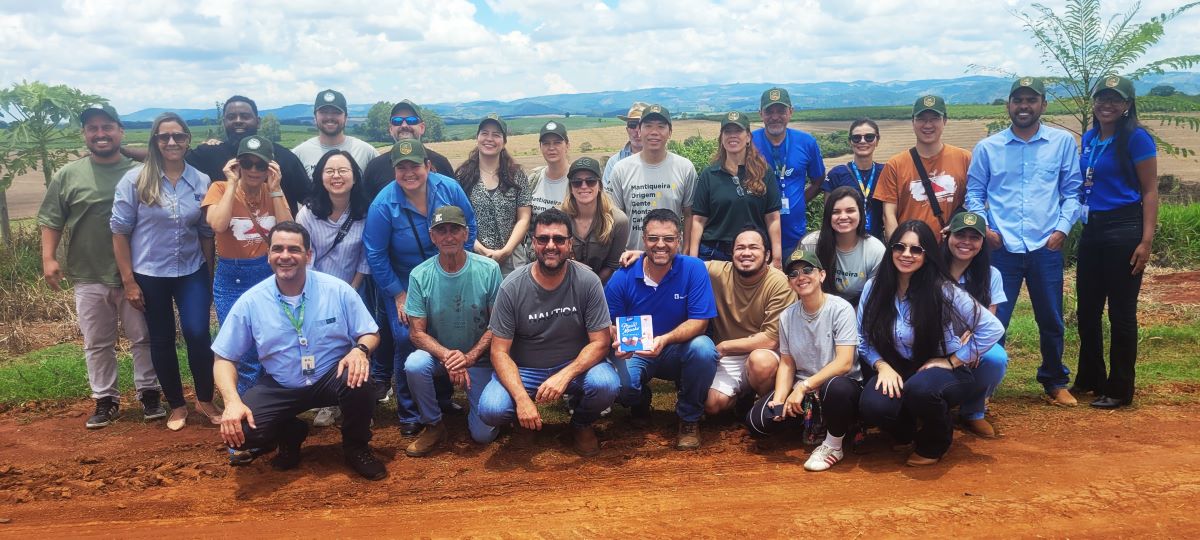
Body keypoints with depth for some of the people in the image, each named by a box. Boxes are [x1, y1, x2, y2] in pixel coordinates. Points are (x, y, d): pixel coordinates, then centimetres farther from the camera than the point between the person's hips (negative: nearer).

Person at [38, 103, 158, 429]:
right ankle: (106, 400, 22)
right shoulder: (68, 175, 2)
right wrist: (48, 258, -5)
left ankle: (149, 393, 21)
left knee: (143, 339, 8)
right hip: (88, 278, 1)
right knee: (97, 344, 10)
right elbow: (52, 221, 6)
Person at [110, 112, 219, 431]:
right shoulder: (135, 180, -8)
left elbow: (206, 233, 6)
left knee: (198, 334, -8)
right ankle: (176, 405, 25)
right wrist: (128, 280, -7)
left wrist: (209, 276, 7)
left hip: (192, 272, 1)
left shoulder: (201, 182, -1)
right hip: (150, 275, -1)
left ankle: (205, 400, 13)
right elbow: (120, 231, -5)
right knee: (162, 341, 8)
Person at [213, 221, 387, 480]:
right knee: (238, 430, -23)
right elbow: (224, 359, -3)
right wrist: (233, 401, -21)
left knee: (357, 379, -35)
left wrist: (360, 350, -30)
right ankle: (291, 434, 14)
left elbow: (370, 334, -4)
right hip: (281, 387, 1)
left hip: (332, 378, -1)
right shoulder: (250, 302, -9)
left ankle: (356, 447, -4)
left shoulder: (337, 289, -11)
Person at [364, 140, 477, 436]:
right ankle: (409, 413, 3)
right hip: (404, 286, -3)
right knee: (407, 340, -14)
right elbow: (376, 256, -14)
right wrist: (399, 296, -11)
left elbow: (469, 226, 1)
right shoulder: (383, 205, -21)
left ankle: (444, 401, 28)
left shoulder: (449, 188, -15)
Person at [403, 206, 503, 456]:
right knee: (414, 365, -34)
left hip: (479, 358, -1)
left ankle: (473, 400, 27)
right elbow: (418, 333, -11)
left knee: (483, 434, -9)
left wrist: (469, 356, -24)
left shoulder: (489, 269, -14)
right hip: (437, 354, 1)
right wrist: (447, 357, -29)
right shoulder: (419, 275, -12)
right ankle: (434, 425, -7)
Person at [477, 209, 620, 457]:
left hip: (575, 365, 0)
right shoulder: (512, 287, -13)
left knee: (606, 384, -31)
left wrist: (565, 375, -29)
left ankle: (582, 423, 6)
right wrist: (522, 398, -27)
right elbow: (500, 351, -12)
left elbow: (599, 342, -12)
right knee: (491, 410, -27)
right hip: (523, 371, 0)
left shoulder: (588, 282, -13)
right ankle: (526, 419, 12)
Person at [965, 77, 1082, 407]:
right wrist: (983, 228, -6)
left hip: (1046, 247, 1)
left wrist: (1063, 228, -5)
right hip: (1001, 248, -1)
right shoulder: (987, 148, 4)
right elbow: (974, 193, 7)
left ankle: (1055, 382, 32)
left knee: (1051, 321, 14)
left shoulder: (1063, 142, 5)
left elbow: (1072, 190, 7)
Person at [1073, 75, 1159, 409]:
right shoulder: (1089, 138, 10)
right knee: (1087, 310, 13)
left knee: (1121, 313, 1)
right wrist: (1081, 224, 13)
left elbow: (1150, 191, -10)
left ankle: (1119, 389, 12)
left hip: (1123, 231, -7)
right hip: (1091, 230, 7)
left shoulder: (1136, 138, -8)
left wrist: (1146, 240, -17)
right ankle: (1089, 378, 28)